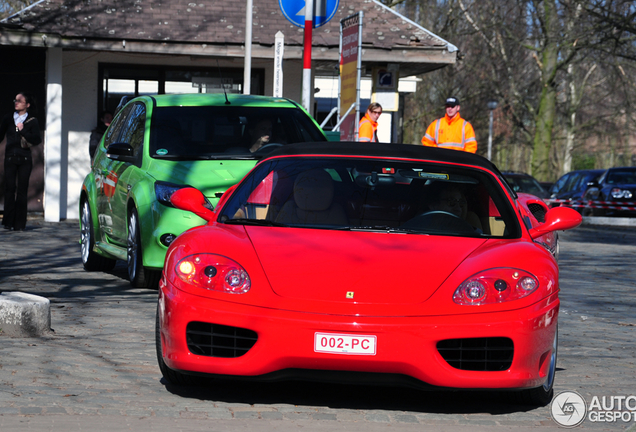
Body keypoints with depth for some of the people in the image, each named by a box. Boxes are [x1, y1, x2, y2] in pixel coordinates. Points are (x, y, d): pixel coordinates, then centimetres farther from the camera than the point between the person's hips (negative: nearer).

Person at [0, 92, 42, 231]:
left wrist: (23, 131, -11)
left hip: (24, 159, -2)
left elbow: (37, 140, -5)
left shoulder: (32, 122, 4)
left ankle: (19, 223, 1)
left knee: (22, 191, -2)